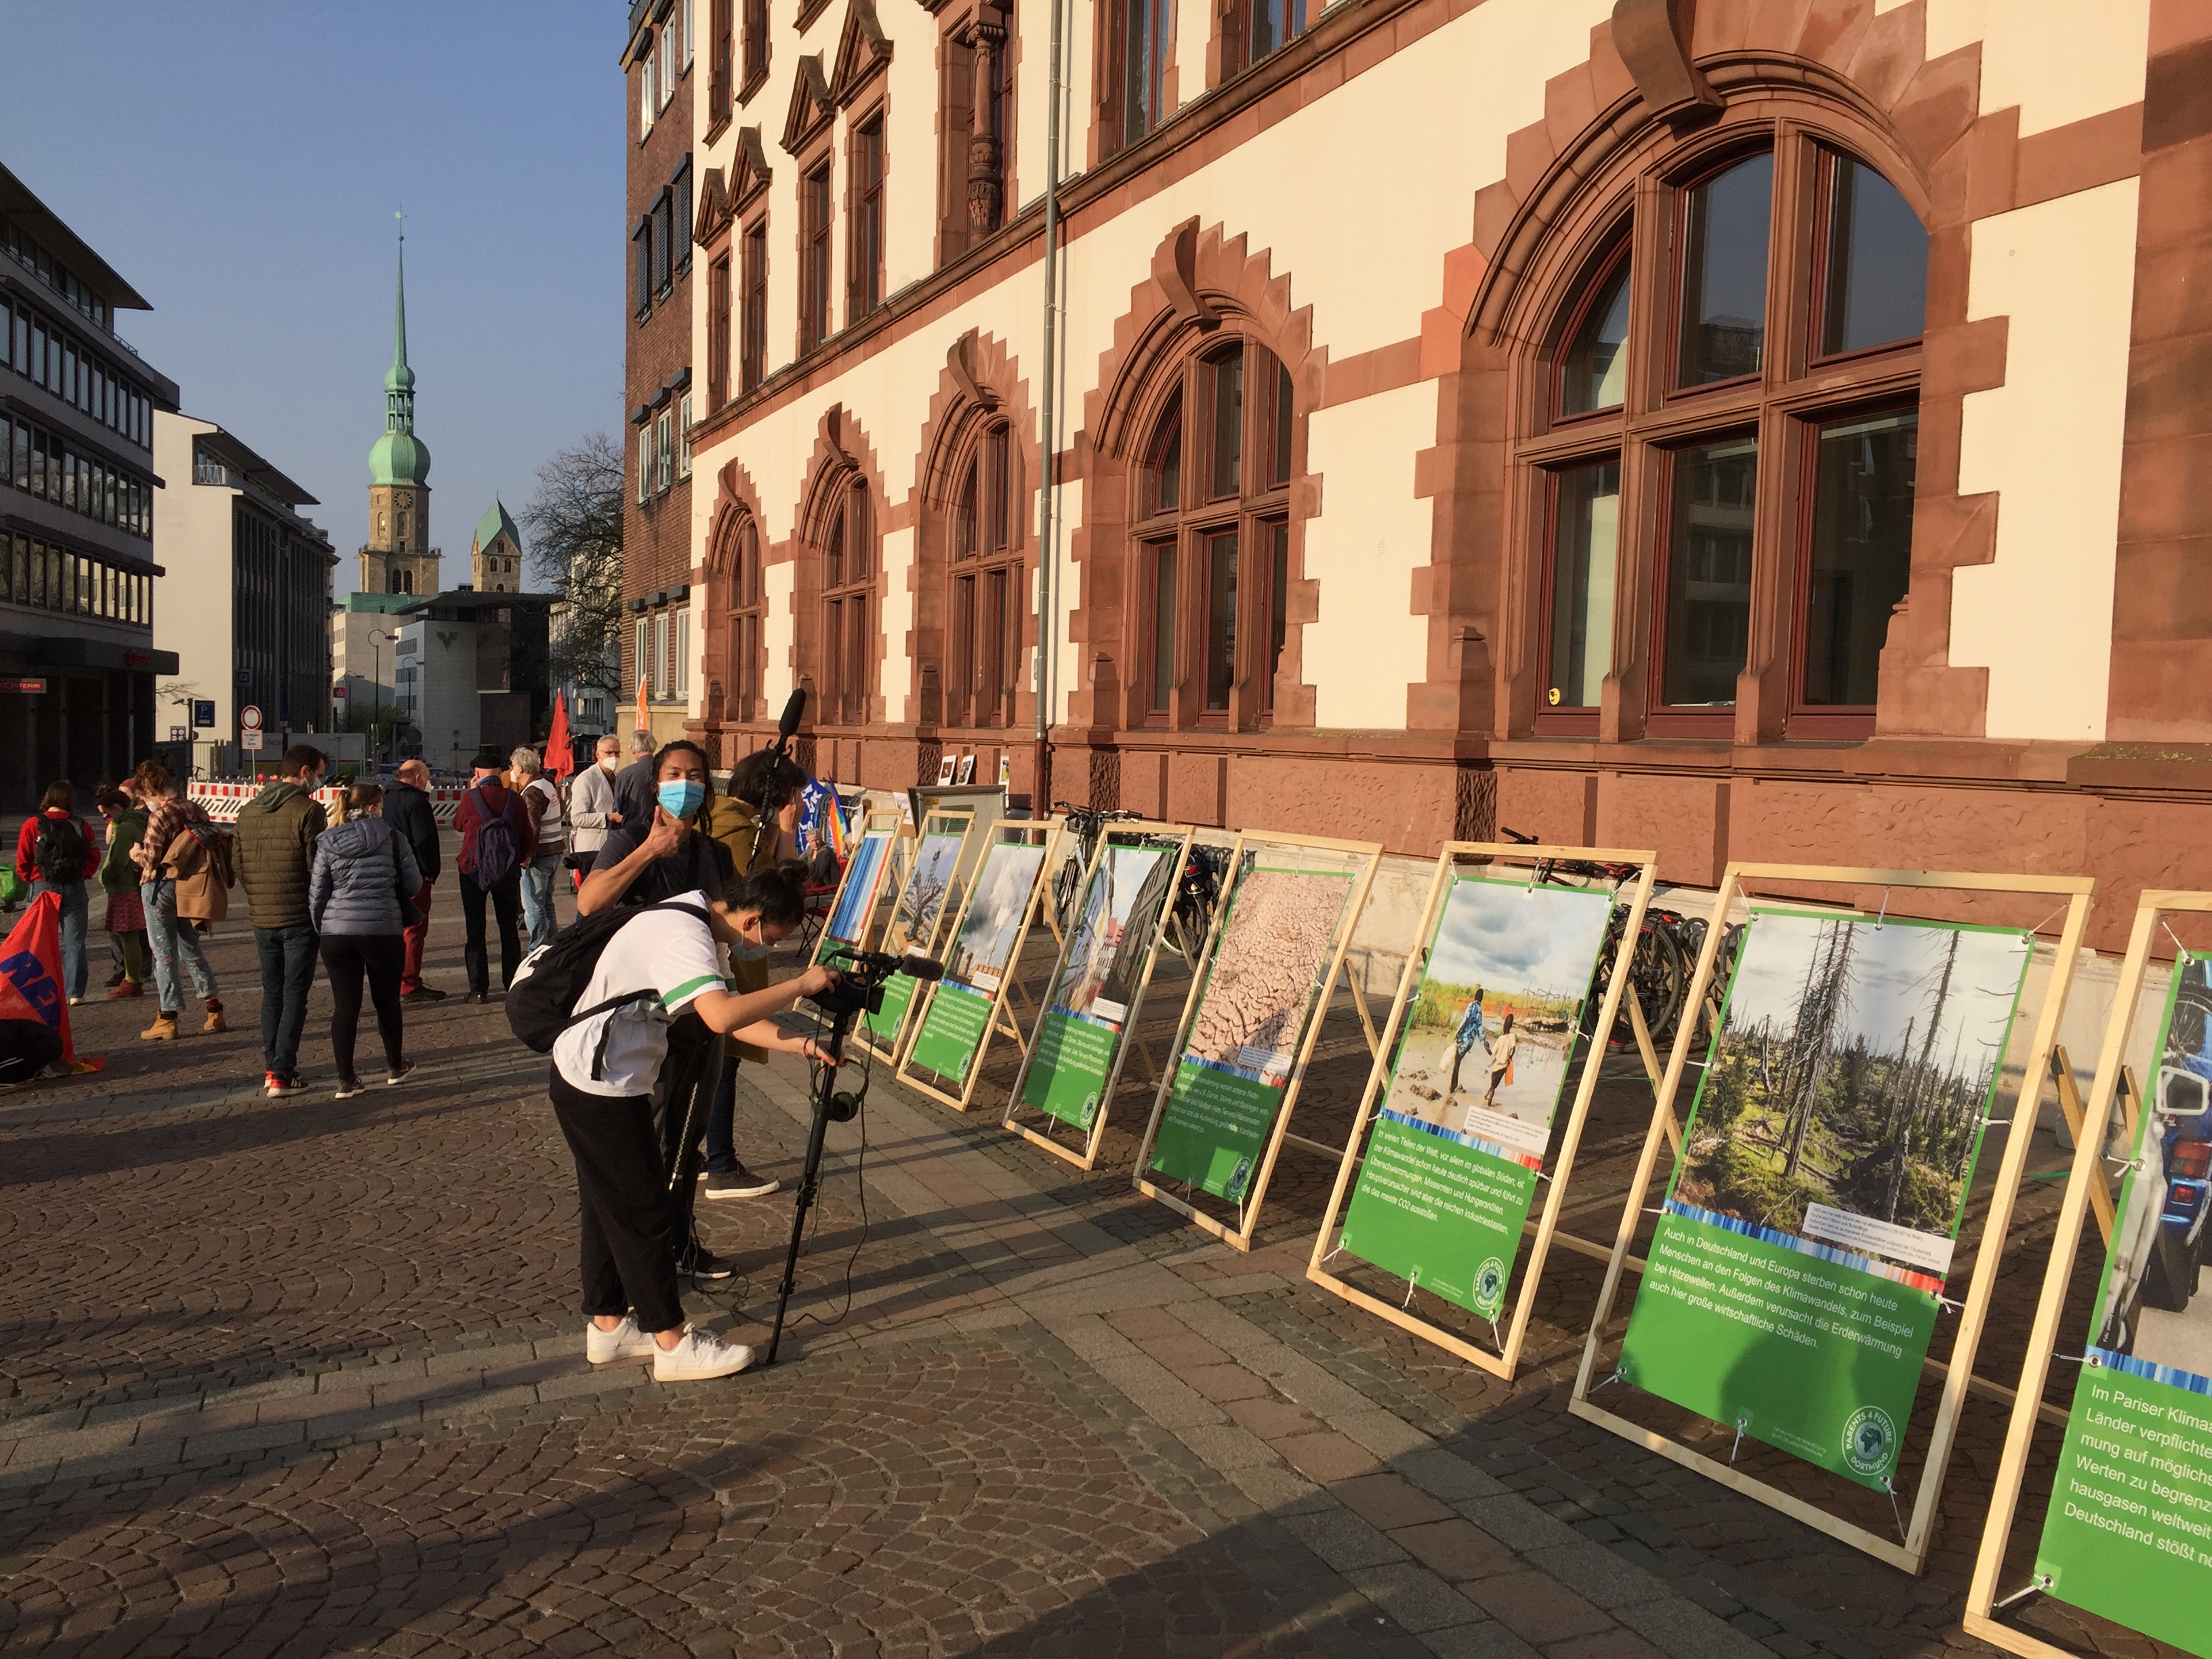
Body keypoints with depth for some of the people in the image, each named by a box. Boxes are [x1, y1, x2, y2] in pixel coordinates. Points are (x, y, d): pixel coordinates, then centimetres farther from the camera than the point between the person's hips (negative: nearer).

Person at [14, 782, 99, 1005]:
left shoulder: (32, 825, -6)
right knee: (74, 942, 5)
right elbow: (94, 857, -1)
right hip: (74, 890, 1)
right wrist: (82, 875, 10)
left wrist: (31, 879, 11)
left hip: (42, 889, -1)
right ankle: (75, 993, 3)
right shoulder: (81, 826, -2)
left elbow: (22, 862, -4)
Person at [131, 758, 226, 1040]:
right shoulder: (198, 810, 3)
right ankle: (214, 1011, 16)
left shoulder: (160, 816, -18)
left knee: (164, 954, 1)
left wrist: (135, 853, 4)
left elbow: (150, 859, -18)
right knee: (192, 949, 16)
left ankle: (168, 1018, 5)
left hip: (160, 888, -7)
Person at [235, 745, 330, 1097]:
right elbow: (318, 867, -16)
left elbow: (239, 870, 11)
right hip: (300, 919, -6)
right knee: (294, 995, 0)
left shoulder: (248, 811, 8)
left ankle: (271, 1066, 21)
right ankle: (282, 1074, -3)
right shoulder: (309, 811, -13)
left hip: (262, 919, 6)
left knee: (272, 993, 17)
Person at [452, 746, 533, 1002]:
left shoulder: (471, 797, -10)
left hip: (474, 869, -2)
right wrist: (521, 858, 19)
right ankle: (513, 984, 14)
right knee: (509, 928, 13)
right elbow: (527, 835, 1)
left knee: (475, 930, 4)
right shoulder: (513, 798, -4)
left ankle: (479, 989, 0)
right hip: (507, 871, 2)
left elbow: (458, 824, 9)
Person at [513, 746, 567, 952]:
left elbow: (532, 829, -22)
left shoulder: (531, 792, -16)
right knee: (546, 902, 19)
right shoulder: (548, 784, 12)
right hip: (555, 850, 10)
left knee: (533, 906, -3)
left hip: (538, 855, -10)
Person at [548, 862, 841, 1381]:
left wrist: (796, 1044, -3)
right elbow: (722, 1016, -39)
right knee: (643, 1211, -1)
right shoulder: (683, 936, -25)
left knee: (611, 1208, 18)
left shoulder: (696, 925, 7)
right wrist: (800, 985, -29)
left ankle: (609, 1325, 30)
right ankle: (673, 1343, 8)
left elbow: (727, 1012, 8)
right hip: (602, 1087, -10)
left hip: (591, 1079, 10)